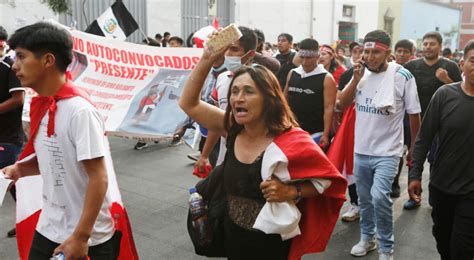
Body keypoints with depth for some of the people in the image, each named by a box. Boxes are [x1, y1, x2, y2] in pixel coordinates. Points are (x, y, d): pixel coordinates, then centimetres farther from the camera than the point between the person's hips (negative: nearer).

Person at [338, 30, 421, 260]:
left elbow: (414, 115, -3)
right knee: (364, 198, 16)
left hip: (387, 151, -5)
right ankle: (367, 237, 38)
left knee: (379, 196, -19)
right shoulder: (361, 72, 2)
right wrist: (356, 79, -12)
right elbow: (342, 104, 1)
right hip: (361, 149, 5)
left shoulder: (402, 76, -11)